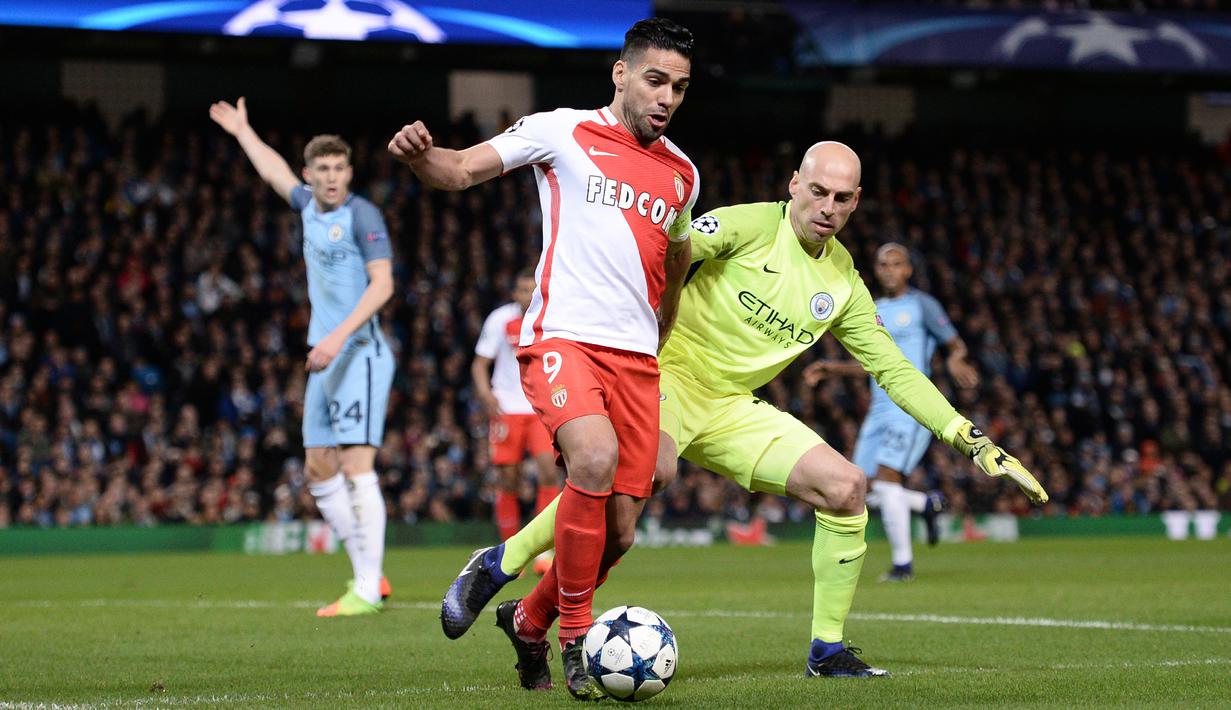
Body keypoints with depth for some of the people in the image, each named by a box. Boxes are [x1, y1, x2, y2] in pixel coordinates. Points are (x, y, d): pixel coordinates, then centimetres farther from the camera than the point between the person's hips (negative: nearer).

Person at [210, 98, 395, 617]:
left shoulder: (362, 215, -9)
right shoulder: (310, 208, 14)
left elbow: (382, 283, -17)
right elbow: (275, 172, 35)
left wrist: (340, 335, -25)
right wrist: (242, 131, 48)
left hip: (359, 355, -9)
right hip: (325, 360, 9)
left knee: (357, 466, -15)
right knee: (320, 471, 8)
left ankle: (368, 590, -17)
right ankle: (368, 573, 13)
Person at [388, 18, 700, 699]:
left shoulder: (680, 174, 15)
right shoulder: (561, 132, 1)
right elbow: (461, 170, -3)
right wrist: (419, 153, -25)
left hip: (636, 357, 5)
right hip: (561, 337, -5)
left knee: (619, 533, -1)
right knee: (594, 457, -33)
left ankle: (528, 618, 28)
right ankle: (575, 637, -18)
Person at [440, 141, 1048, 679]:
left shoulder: (843, 286, 10)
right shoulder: (754, 225, -7)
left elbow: (896, 372, 13)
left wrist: (972, 440, 7)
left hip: (730, 409, 6)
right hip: (670, 373, -6)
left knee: (845, 487, -8)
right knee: (649, 469, -37)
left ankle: (827, 649, 5)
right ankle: (498, 567, -26)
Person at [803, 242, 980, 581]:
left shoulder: (921, 305, -1)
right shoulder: (872, 311, 18)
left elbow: (956, 343, -3)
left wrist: (955, 360, -26)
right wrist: (830, 369, 16)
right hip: (880, 409, 7)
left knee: (886, 479, -20)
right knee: (866, 492, 0)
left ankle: (903, 563, -9)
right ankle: (928, 504, 27)